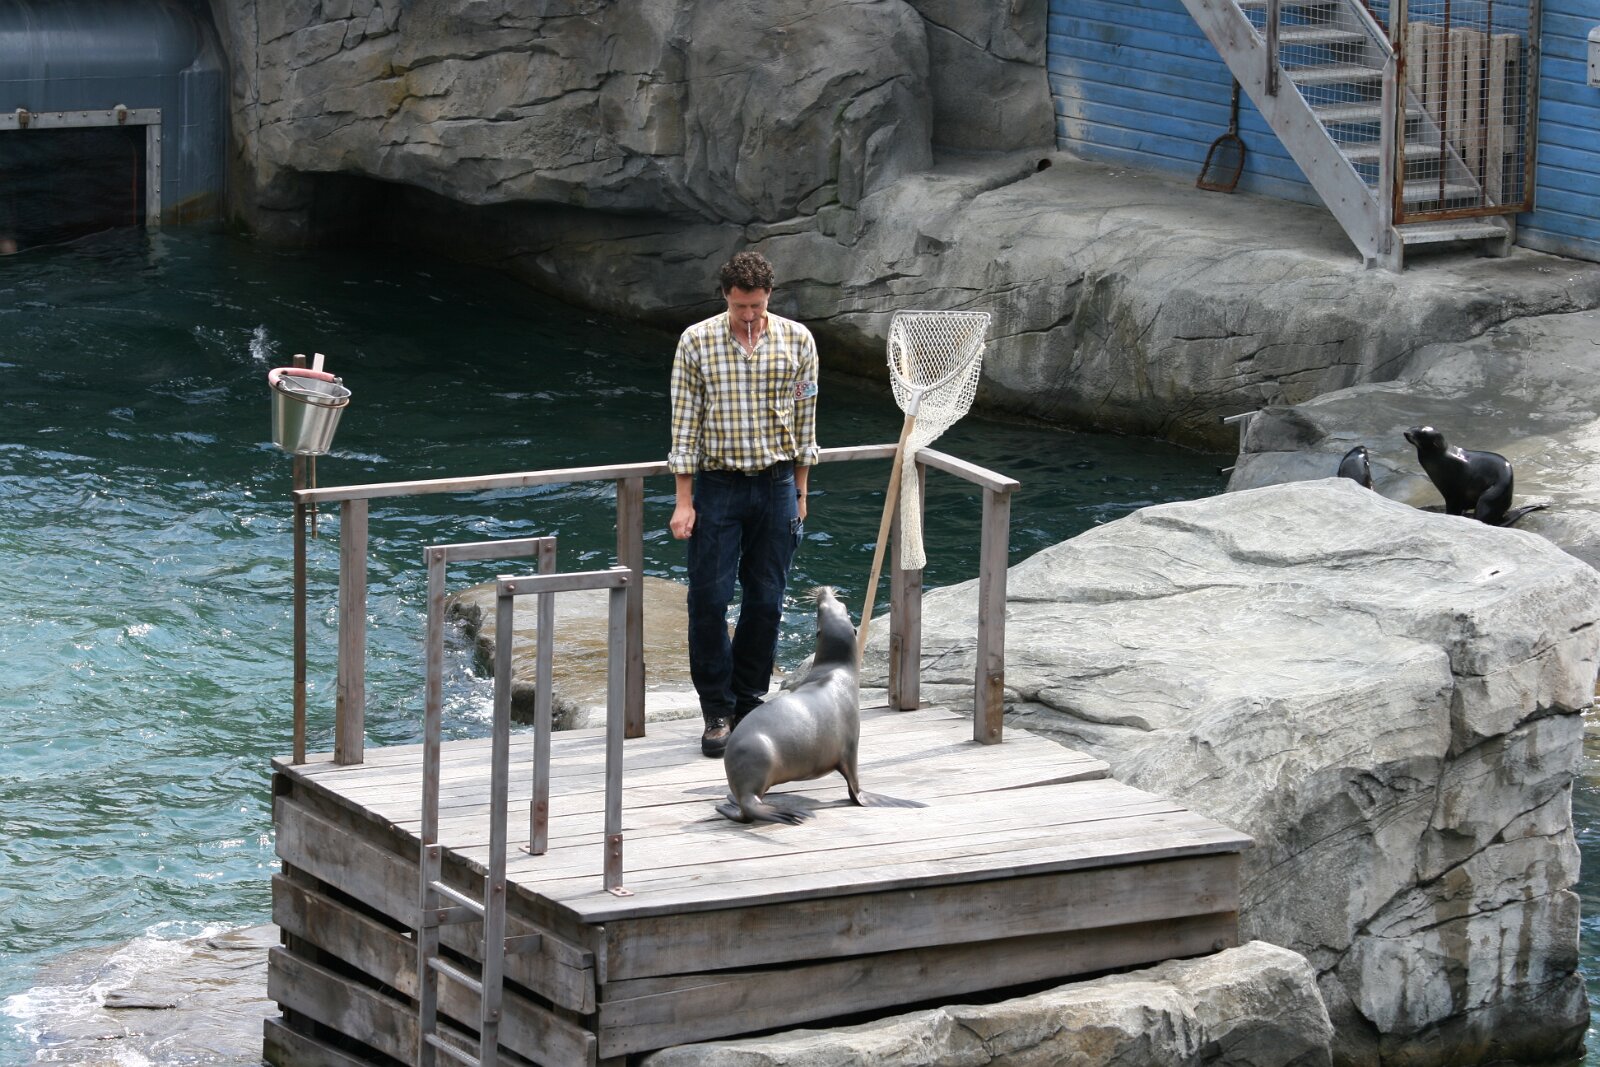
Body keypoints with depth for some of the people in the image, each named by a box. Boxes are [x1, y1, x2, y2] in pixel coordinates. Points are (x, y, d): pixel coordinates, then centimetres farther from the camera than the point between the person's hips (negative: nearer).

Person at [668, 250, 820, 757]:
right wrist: (684, 500, -5)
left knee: (766, 601, 5)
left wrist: (799, 491, 10)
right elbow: (685, 421, -3)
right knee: (709, 600, -4)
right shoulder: (696, 341, -5)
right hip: (717, 486, -2)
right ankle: (717, 711, 6)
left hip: (776, 486, 2)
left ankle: (748, 704, 17)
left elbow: (804, 418, 8)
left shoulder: (797, 341, -1)